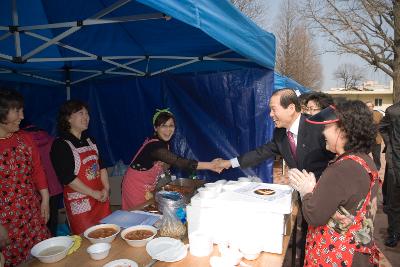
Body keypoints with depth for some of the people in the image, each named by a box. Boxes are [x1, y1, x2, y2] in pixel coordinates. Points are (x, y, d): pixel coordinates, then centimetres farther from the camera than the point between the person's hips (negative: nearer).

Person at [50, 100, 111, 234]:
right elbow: (67, 178, -15)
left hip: (101, 198, 6)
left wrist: (106, 188, -1)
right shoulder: (60, 145, -10)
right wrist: (94, 193, -13)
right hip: (79, 202, -6)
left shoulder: (90, 140, 11)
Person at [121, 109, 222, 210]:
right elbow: (179, 162, -40)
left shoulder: (164, 143, 1)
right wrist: (209, 165, -43)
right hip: (136, 186, -8)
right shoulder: (154, 145, -30)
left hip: (147, 187, 8)